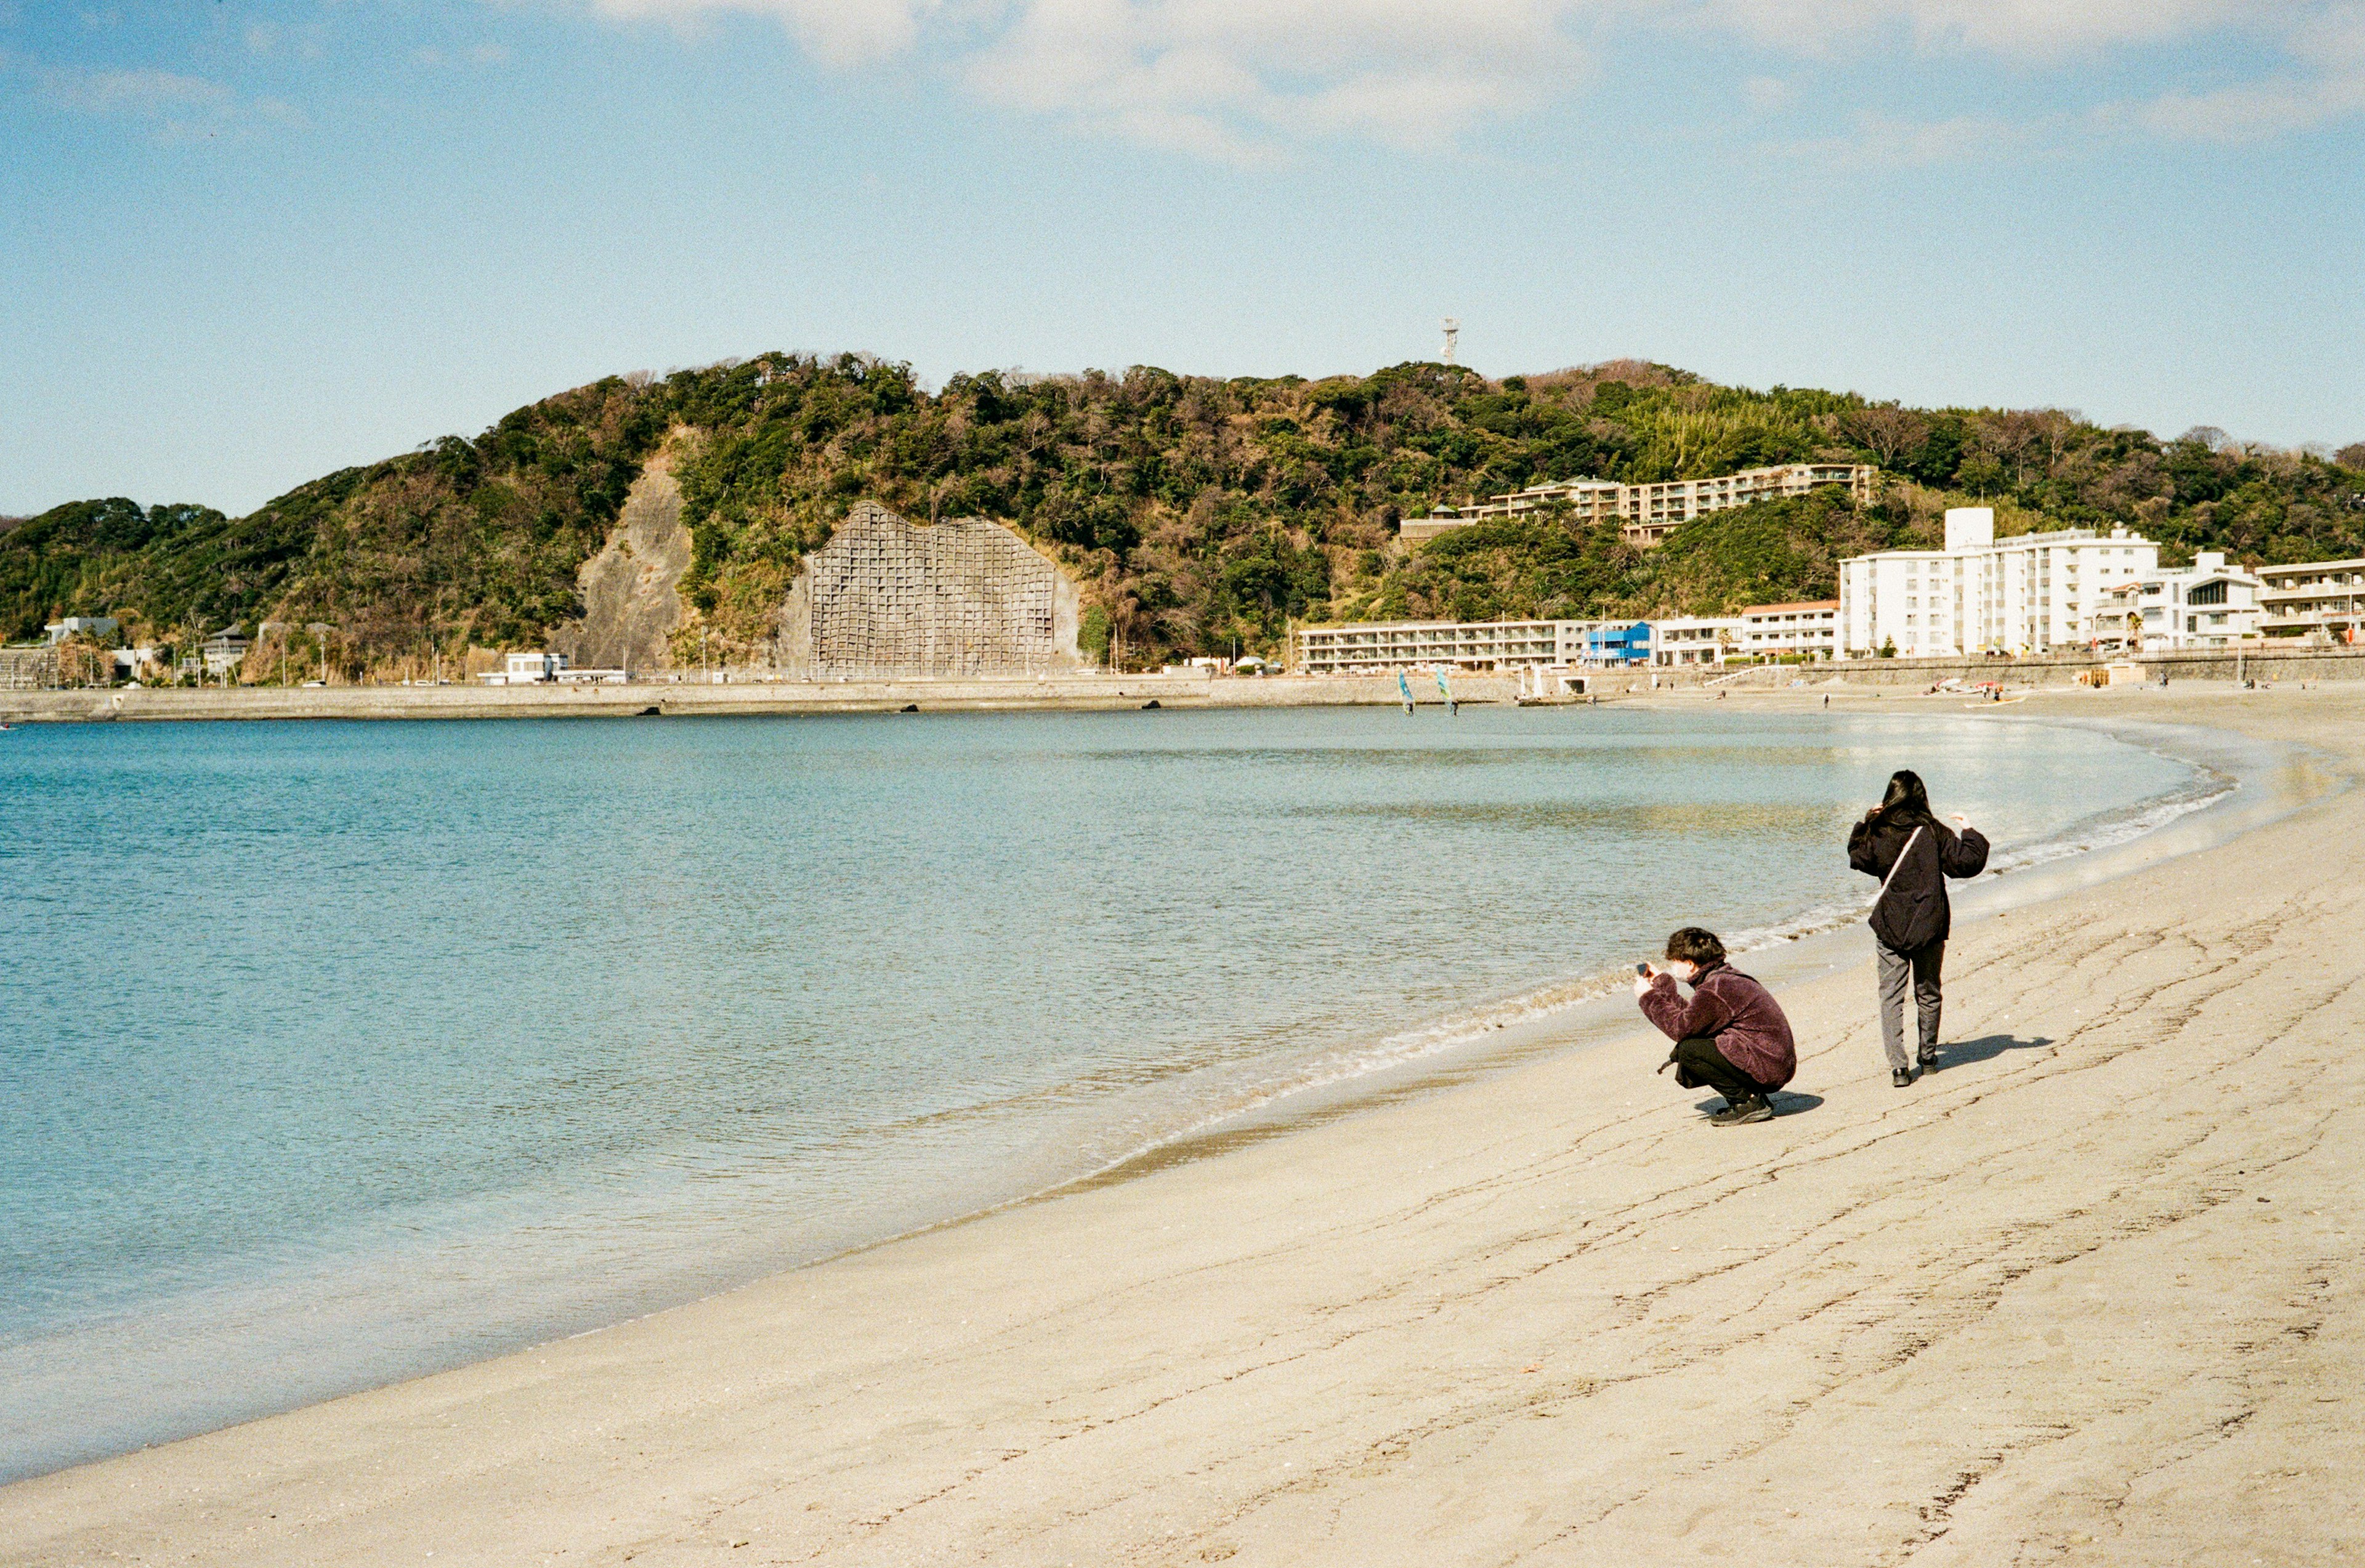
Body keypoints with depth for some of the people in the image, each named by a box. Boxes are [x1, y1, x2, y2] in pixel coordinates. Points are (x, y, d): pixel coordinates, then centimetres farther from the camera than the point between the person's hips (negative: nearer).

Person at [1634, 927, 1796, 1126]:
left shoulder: (1715, 989, -18)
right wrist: (1662, 984, 19)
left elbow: (1680, 1028, -16)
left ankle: (1748, 1102, -8)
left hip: (1766, 1069, -10)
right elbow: (1690, 1016, 15)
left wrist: (1649, 997, -5)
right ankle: (1752, 1097, 12)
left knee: (1688, 1050, -14)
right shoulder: (1727, 977, 13)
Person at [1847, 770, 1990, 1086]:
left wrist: (1866, 823, 23)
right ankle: (1928, 1057, 29)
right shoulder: (1934, 832, -6)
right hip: (1929, 927, 1)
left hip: (1890, 927, -1)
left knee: (1891, 996, 0)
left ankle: (1898, 1066, -10)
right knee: (1928, 994, 17)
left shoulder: (1878, 833, -4)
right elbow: (1967, 863, -6)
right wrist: (1970, 833, 10)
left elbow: (1857, 858, 14)